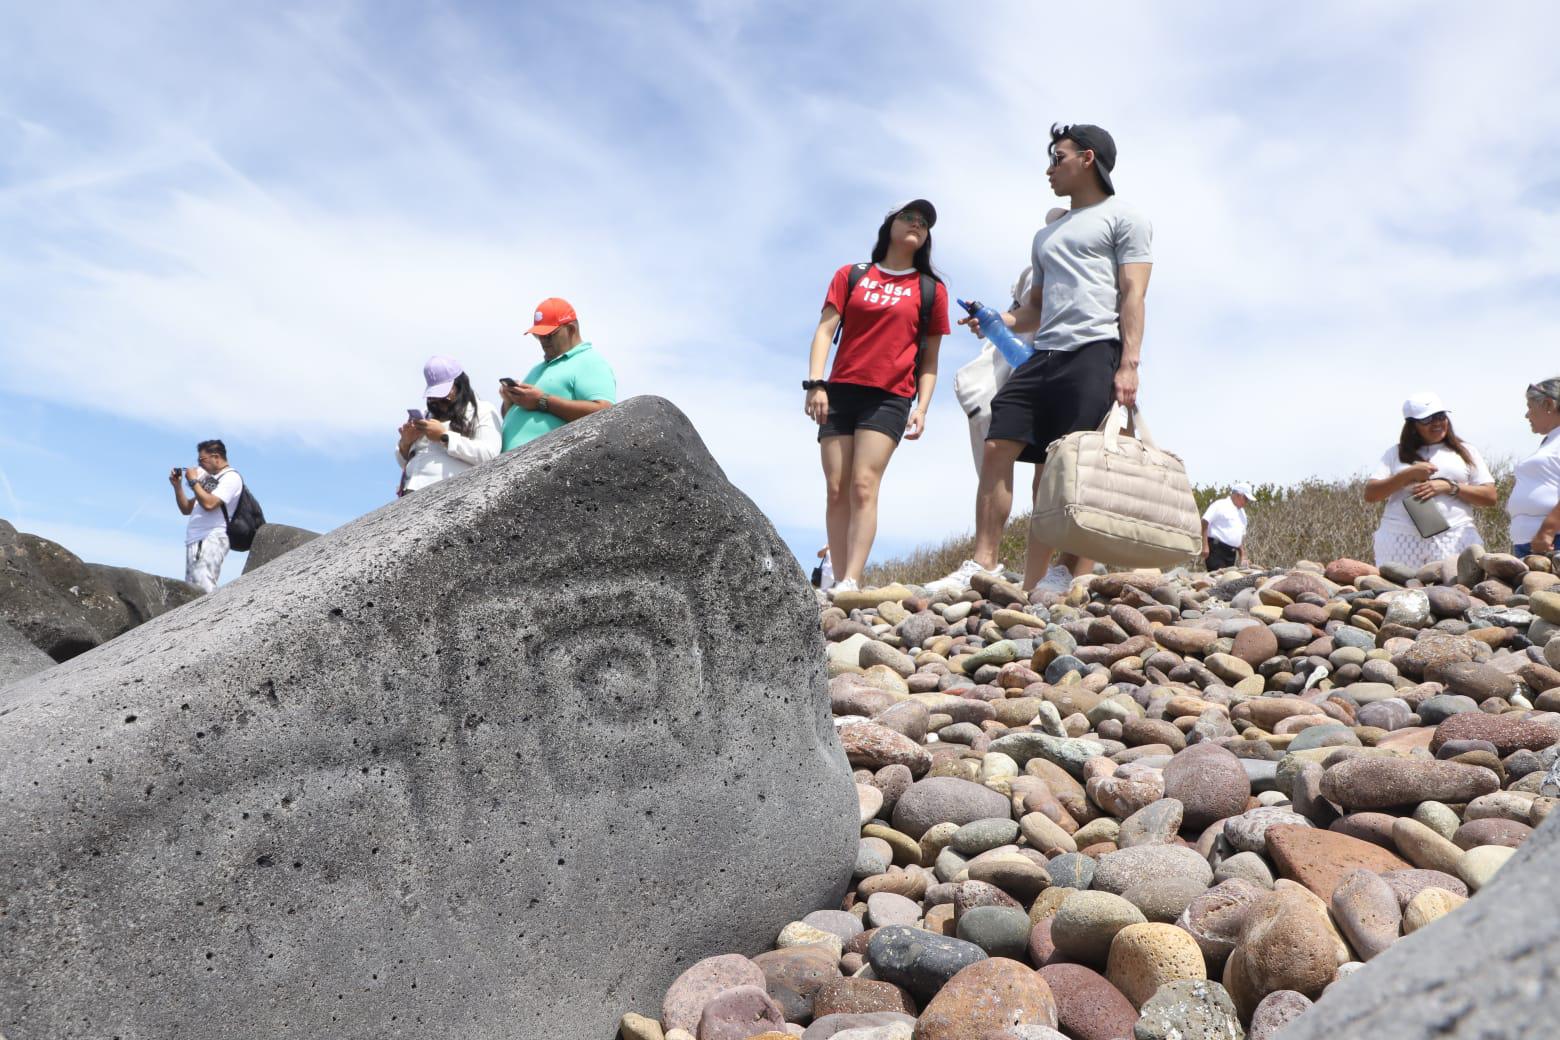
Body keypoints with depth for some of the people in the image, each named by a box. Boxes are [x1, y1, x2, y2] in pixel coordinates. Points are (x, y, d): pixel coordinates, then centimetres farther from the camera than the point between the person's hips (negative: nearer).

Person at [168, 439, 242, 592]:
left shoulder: (231, 477, -3)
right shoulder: (209, 479, 25)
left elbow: (209, 504, -18)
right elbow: (186, 509, 28)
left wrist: (193, 481, -5)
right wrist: (177, 486, 15)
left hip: (211, 539, -9)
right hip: (195, 541, 9)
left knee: (203, 590, -21)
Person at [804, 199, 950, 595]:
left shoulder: (931, 290, 11)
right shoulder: (850, 276, 13)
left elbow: (929, 359, 11)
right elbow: (825, 330, 4)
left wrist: (921, 409, 0)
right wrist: (815, 383, -9)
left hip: (890, 398, -2)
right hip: (840, 392, 2)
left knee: (864, 485, -17)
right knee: (837, 490, -2)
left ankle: (851, 584, -23)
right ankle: (838, 583, 1)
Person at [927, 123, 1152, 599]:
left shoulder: (1123, 218, 10)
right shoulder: (1046, 235, 32)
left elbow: (1133, 295, -2)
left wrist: (1129, 364, -15)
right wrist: (997, 321, 11)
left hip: (1095, 351, -7)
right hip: (1044, 355, 7)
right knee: (997, 448, -8)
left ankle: (1074, 577, -11)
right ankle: (983, 562, -9)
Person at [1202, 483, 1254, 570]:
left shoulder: (1242, 513, 21)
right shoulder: (1220, 505, -5)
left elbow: (1242, 536, 26)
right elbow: (1205, 523, -13)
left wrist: (1243, 556, 19)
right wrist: (1205, 546, -20)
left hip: (1231, 553, 8)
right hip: (1217, 550, -8)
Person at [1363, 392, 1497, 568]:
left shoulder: (1464, 451, 16)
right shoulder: (1396, 453, 15)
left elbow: (1490, 496, 9)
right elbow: (1370, 494, 5)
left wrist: (1449, 486, -4)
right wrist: (1409, 474, -4)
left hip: (1454, 539, 0)